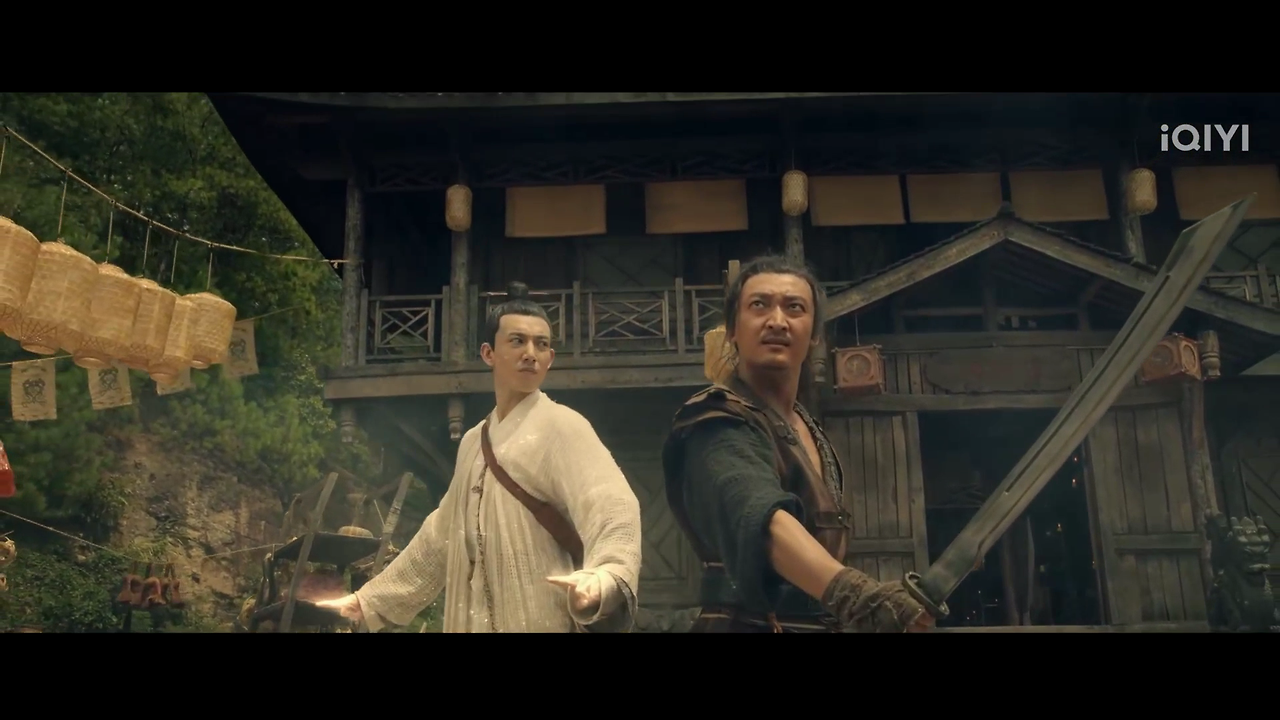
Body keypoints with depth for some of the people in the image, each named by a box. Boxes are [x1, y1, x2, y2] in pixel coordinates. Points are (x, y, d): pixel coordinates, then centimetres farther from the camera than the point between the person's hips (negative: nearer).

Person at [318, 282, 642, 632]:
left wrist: (604, 581, -45)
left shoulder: (563, 427, -11)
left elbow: (613, 510, -26)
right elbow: (441, 535, 20)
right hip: (475, 619, 6)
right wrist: (369, 599, 23)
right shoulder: (473, 441, 11)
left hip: (540, 620, -6)